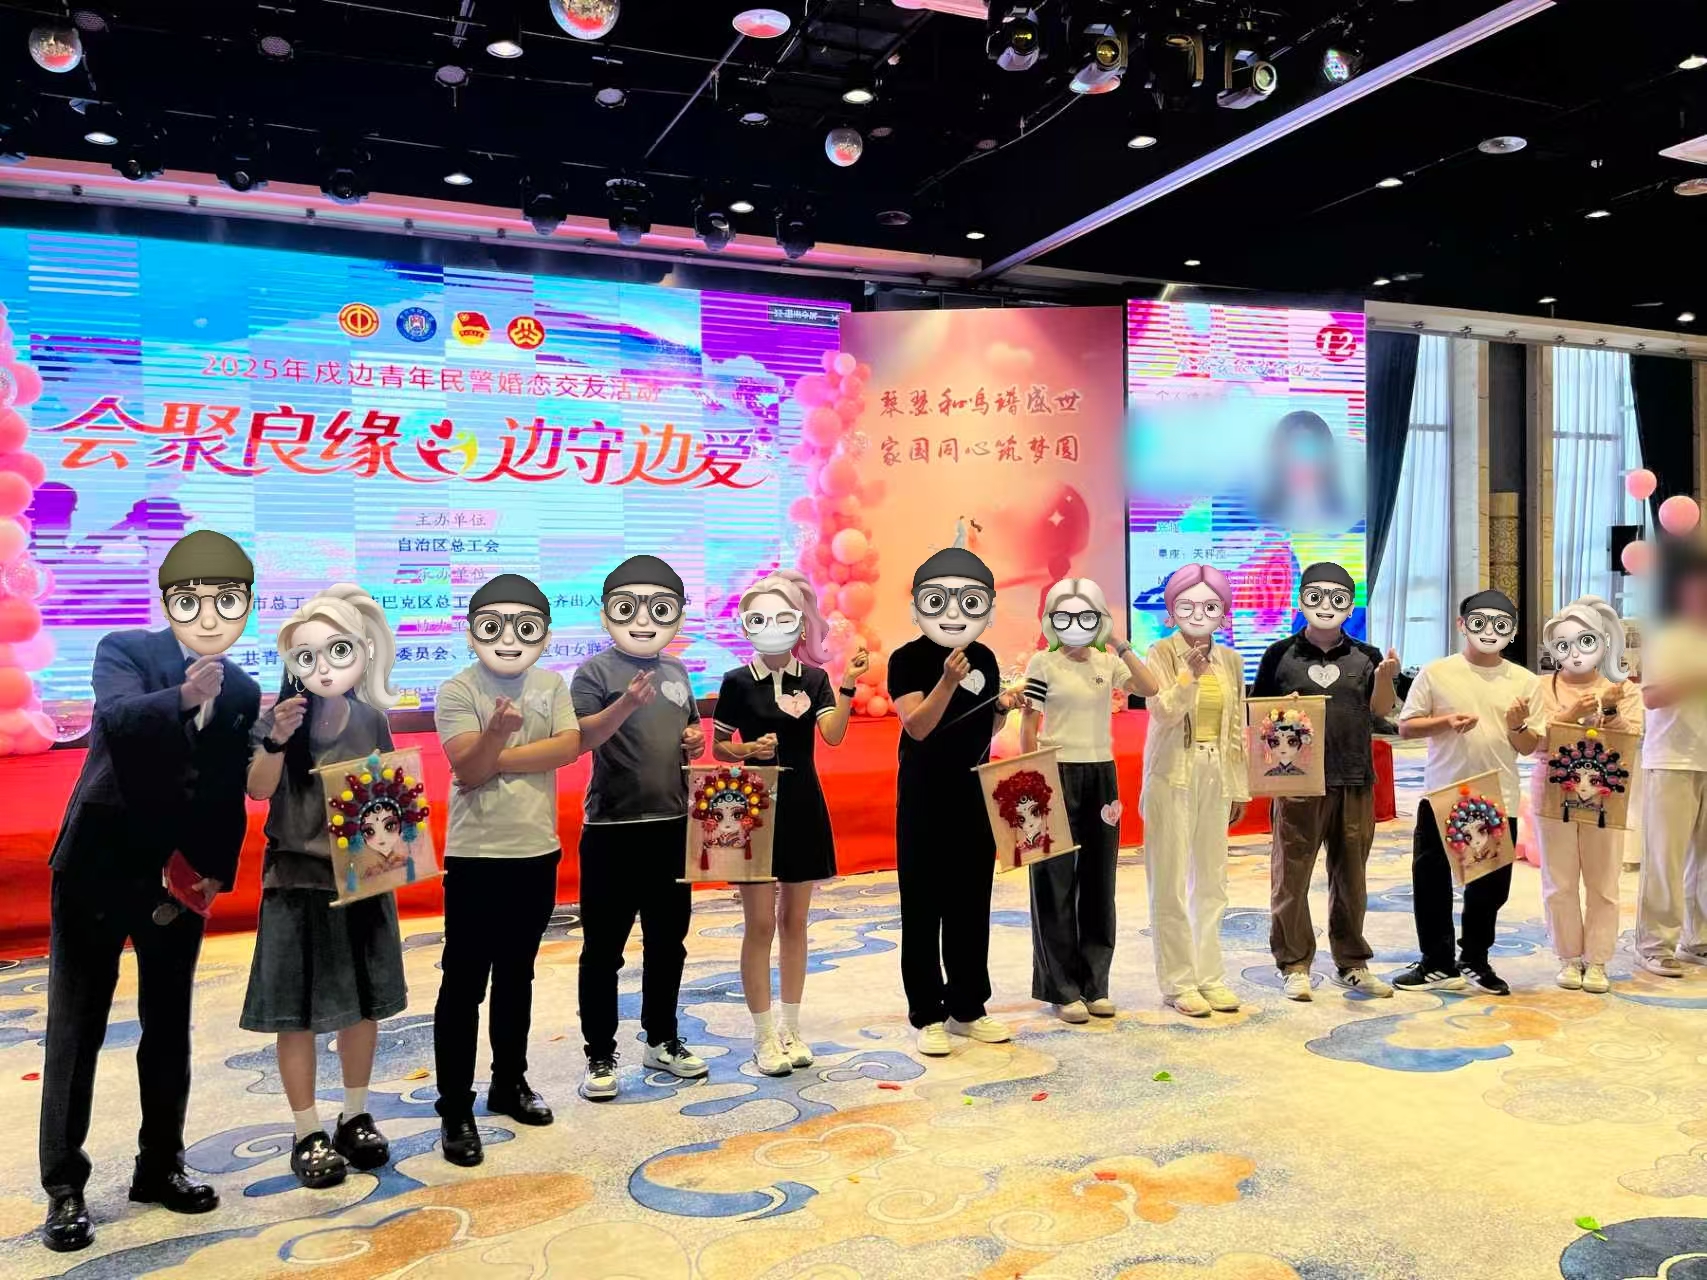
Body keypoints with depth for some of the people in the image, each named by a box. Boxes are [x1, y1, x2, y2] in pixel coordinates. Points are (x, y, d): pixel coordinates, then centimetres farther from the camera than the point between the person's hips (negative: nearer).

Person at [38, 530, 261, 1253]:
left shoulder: (242, 692, 3)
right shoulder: (125, 651, -9)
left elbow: (230, 796, 7)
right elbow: (118, 716, -32)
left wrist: (217, 871, -4)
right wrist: (184, 696, -50)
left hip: (180, 877, 4)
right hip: (98, 865, -4)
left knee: (169, 1026, 13)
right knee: (76, 1027, 3)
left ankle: (159, 1166, 27)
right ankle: (64, 1189, 14)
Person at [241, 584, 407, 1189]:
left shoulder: (372, 720, -1)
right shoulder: (281, 717, -10)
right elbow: (258, 790, -20)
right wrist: (277, 740, -35)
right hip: (298, 883, -3)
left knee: (364, 1004, 13)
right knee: (299, 1014, 4)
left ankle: (356, 1117, 30)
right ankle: (308, 1134, 19)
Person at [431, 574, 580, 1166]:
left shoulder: (552, 685, 3)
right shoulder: (457, 691, -8)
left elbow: (569, 746, -11)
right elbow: (467, 769, -18)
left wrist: (498, 758, -16)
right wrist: (497, 733, -37)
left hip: (537, 852, 4)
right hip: (476, 856, -4)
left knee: (516, 974, 17)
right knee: (463, 983, 2)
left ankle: (509, 1082, 32)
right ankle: (455, 1110, 10)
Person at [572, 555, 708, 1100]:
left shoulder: (675, 672, 10)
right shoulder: (595, 671, -9)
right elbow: (580, 738, -22)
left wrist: (695, 742, 0)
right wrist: (626, 705, -37)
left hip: (672, 826, 6)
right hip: (612, 830, -6)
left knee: (668, 943, 15)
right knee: (603, 949, 4)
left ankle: (662, 1040, 30)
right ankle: (600, 1056, 16)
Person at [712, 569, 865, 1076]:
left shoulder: (815, 679, 2)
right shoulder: (738, 682, -4)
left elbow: (833, 734, -12)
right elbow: (718, 747, 0)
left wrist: (848, 684, -21)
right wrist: (749, 750, -18)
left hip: (803, 807, 3)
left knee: (794, 921, 11)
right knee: (760, 924, 0)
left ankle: (791, 1028, 23)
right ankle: (764, 1036, 12)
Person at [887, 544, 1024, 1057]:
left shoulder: (985, 659, 7)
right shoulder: (908, 659, -10)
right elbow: (917, 726, -20)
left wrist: (1003, 706, -5)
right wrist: (947, 681, -31)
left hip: (975, 796, 5)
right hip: (924, 799, -5)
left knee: (972, 904, 11)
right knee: (923, 906, 1)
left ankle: (967, 1008, 22)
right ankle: (927, 1015, 11)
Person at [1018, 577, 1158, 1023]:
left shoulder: (1107, 663, 7)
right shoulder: (1043, 663, -4)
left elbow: (1150, 689, -8)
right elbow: (1028, 727, -5)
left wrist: (1121, 645, -7)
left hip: (1102, 776, 5)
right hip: (1058, 775, -5)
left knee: (1099, 881, 9)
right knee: (1057, 883, 1)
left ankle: (1094, 984, 20)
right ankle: (1062, 990, 10)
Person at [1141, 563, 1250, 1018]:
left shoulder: (1231, 660, 8)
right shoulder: (1161, 654, -6)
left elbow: (1237, 729, 12)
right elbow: (1163, 713, -20)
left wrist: (1240, 786, 12)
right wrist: (1189, 675, -34)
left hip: (1216, 778, 5)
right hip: (1173, 777, -5)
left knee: (1212, 881, 11)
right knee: (1171, 883, 0)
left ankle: (1210, 976, 21)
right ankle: (1177, 982, 9)